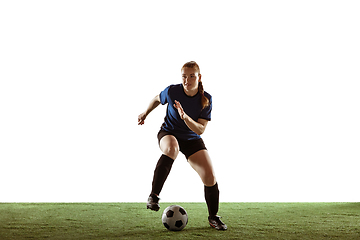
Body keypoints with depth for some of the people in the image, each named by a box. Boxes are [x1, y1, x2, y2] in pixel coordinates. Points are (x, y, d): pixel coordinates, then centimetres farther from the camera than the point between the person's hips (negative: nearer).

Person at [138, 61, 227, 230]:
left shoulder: (206, 99, -15)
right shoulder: (172, 91, -18)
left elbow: (200, 130, -20)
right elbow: (157, 99, 7)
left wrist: (185, 117, -37)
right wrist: (145, 113, 21)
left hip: (192, 140, 2)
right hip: (168, 134, -2)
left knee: (210, 177, -12)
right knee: (171, 148, -41)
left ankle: (213, 217, 12)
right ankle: (153, 196, -35)